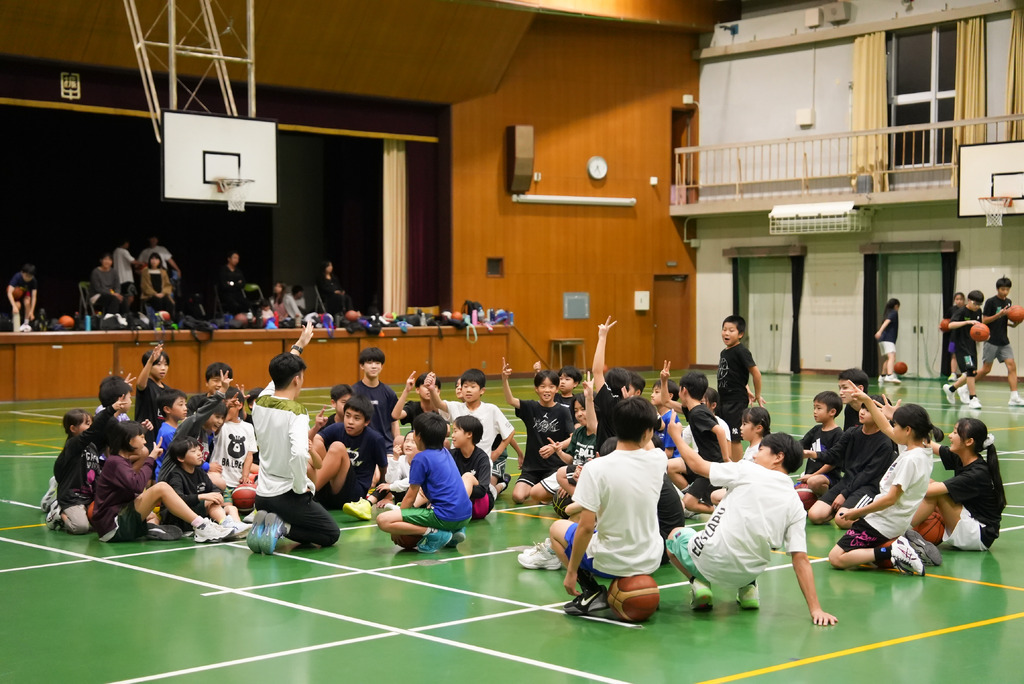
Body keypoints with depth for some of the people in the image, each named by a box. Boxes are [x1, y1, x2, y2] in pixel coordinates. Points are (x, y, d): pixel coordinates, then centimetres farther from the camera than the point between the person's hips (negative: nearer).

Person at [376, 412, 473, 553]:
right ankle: (455, 531, 13)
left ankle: (434, 533, -13)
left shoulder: (421, 458, -4)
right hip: (465, 516, 8)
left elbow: (411, 496, 2)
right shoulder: (445, 453, 15)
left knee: (383, 521, -12)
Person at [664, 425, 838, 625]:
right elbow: (801, 559, -4)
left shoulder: (747, 470, -8)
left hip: (709, 561, -4)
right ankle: (748, 587, 14)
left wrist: (676, 434, 20)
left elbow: (697, 465, 3)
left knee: (675, 535, 29)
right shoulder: (795, 504, 2)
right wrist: (815, 609, -4)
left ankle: (699, 583, 4)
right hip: (748, 572, 4)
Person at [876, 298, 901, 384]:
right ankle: (889, 376, -43)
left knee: (887, 359, 23)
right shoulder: (894, 313, -1)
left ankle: (882, 377, 32)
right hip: (888, 338, -9)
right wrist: (880, 331, -31)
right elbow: (887, 321, -17)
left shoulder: (887, 313, 23)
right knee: (891, 357, -24)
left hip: (883, 339, 9)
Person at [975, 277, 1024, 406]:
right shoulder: (991, 302, -8)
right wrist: (999, 315, -21)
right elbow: (984, 320, -9)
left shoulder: (1008, 302, 11)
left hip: (1004, 342, 6)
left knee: (1012, 366, -7)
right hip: (992, 341, -6)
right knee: (986, 369, 0)